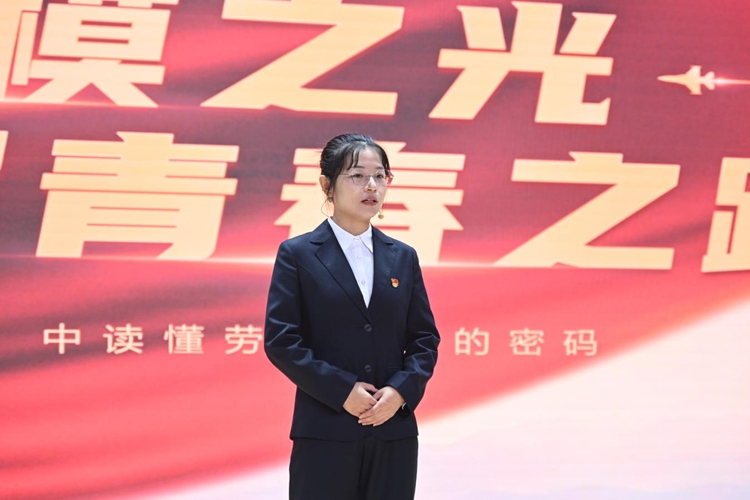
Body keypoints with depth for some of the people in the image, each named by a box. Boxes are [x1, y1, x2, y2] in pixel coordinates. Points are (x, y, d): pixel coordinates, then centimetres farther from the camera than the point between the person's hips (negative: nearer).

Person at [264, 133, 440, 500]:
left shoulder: (403, 258, 12)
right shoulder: (298, 255, 1)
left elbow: (425, 339, 11)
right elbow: (281, 341, -6)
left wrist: (401, 391, -7)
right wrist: (341, 391, -13)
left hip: (394, 433, 4)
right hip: (325, 434, -4)